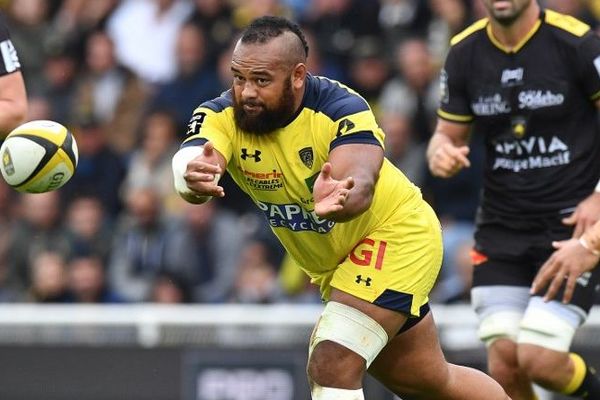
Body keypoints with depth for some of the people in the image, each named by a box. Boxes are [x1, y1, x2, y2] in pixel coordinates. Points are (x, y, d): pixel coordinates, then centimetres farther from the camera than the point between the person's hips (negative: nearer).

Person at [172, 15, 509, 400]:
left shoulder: (341, 107, -29)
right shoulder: (221, 116, -19)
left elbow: (360, 182, -46)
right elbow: (189, 162, -40)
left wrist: (338, 201, -70)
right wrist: (193, 177, -65)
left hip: (397, 236, -6)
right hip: (334, 264, 6)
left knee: (332, 367, -23)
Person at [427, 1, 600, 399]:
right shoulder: (464, 53, 2)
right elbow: (449, 134, 13)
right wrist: (441, 155, -10)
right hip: (501, 229, 4)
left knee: (539, 360, -14)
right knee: (504, 363, -6)